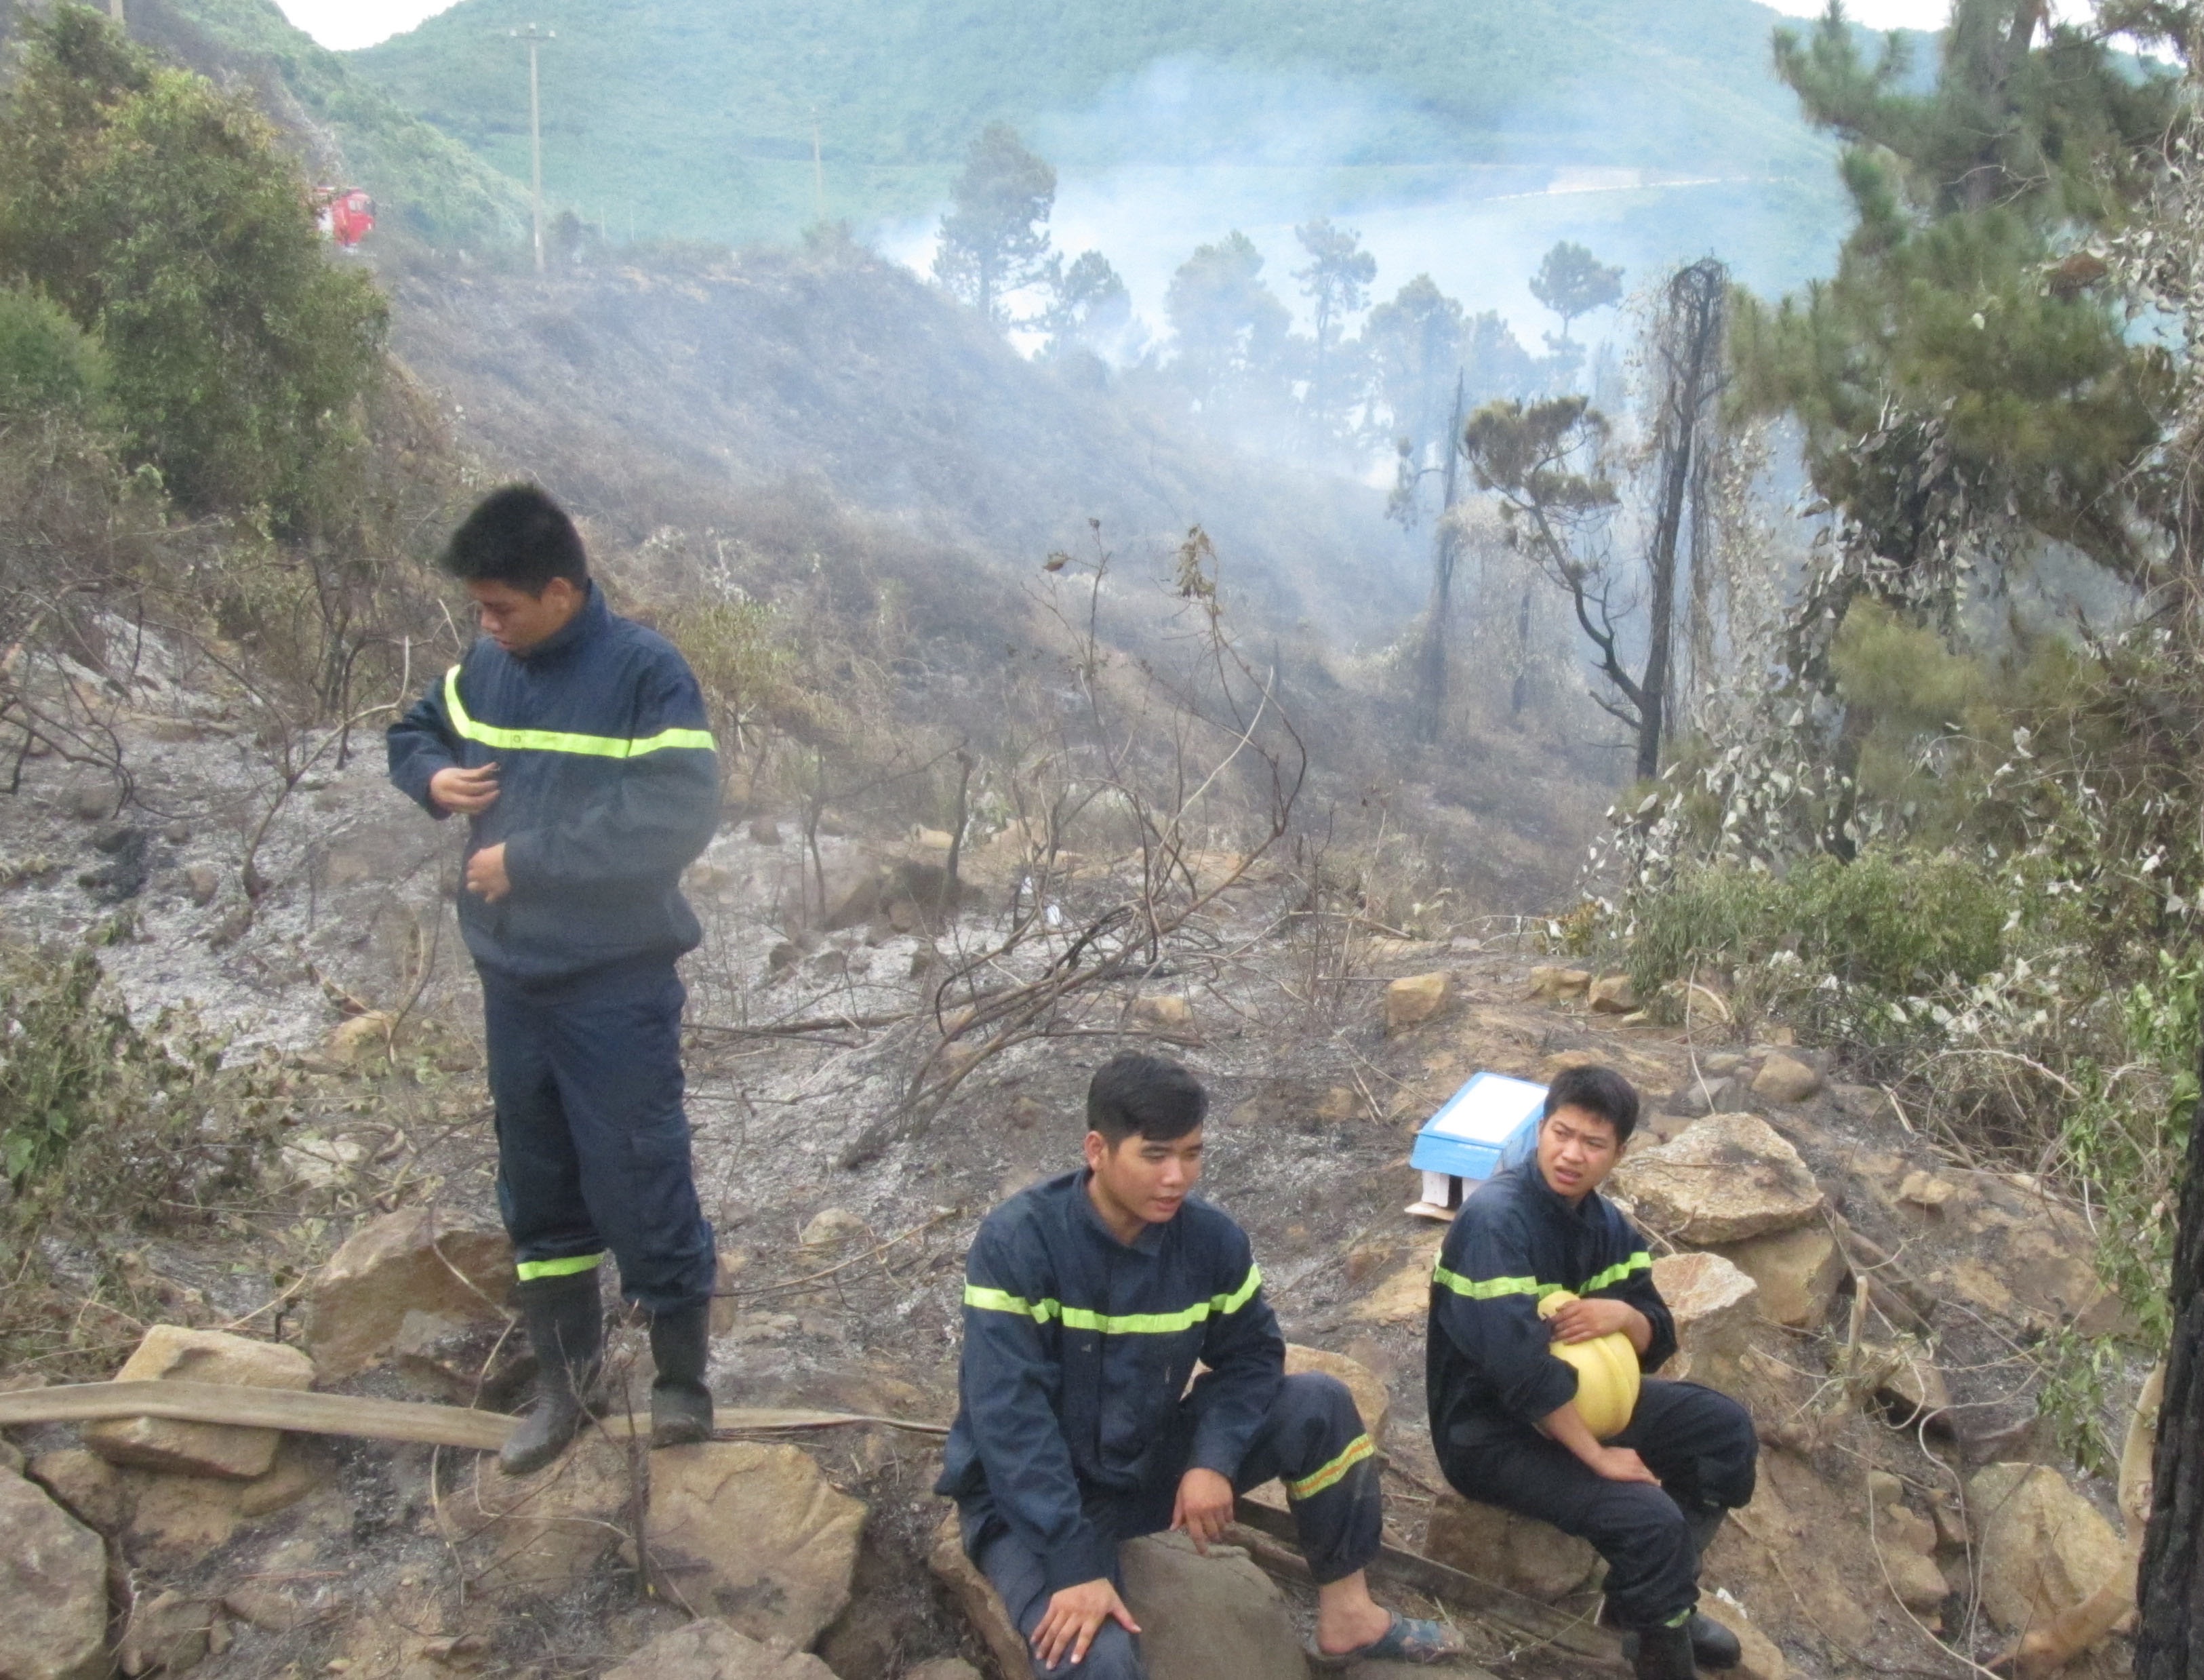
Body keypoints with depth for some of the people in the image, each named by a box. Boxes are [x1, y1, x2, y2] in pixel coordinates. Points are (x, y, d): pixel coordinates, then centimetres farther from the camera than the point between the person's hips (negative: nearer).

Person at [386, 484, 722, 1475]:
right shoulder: (484, 668, 5)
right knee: (536, 1184, 15)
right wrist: (434, 779, -2)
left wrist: (528, 859, -20)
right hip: (511, 980, 7)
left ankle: (681, 1373, 20)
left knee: (639, 1181, 0)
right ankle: (565, 1374, 31)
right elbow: (413, 733, 23)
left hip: (620, 986, -6)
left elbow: (680, 820, -23)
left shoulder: (644, 671, -15)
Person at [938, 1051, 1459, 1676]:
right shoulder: (1016, 1242, -25)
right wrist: (1075, 1564, -33)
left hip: (1151, 1462, 6)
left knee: (1320, 1406, -8)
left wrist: (1213, 1460, -18)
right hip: (1029, 1496, -6)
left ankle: (1345, 1614, 5)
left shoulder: (1211, 1238, -10)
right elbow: (1009, 1416, -28)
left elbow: (1251, 1354, 2)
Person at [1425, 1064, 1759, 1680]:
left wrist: (1622, 1315, -19)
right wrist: (1597, 1456, -25)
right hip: (1489, 1427, -9)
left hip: (1577, 1394, 9)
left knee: (1727, 1428, 9)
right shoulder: (1497, 1219, -27)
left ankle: (1656, 1599, 19)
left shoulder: (1606, 1223, 0)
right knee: (1650, 1518, -25)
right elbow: (1518, 1365, -34)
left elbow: (1658, 1339, 5)